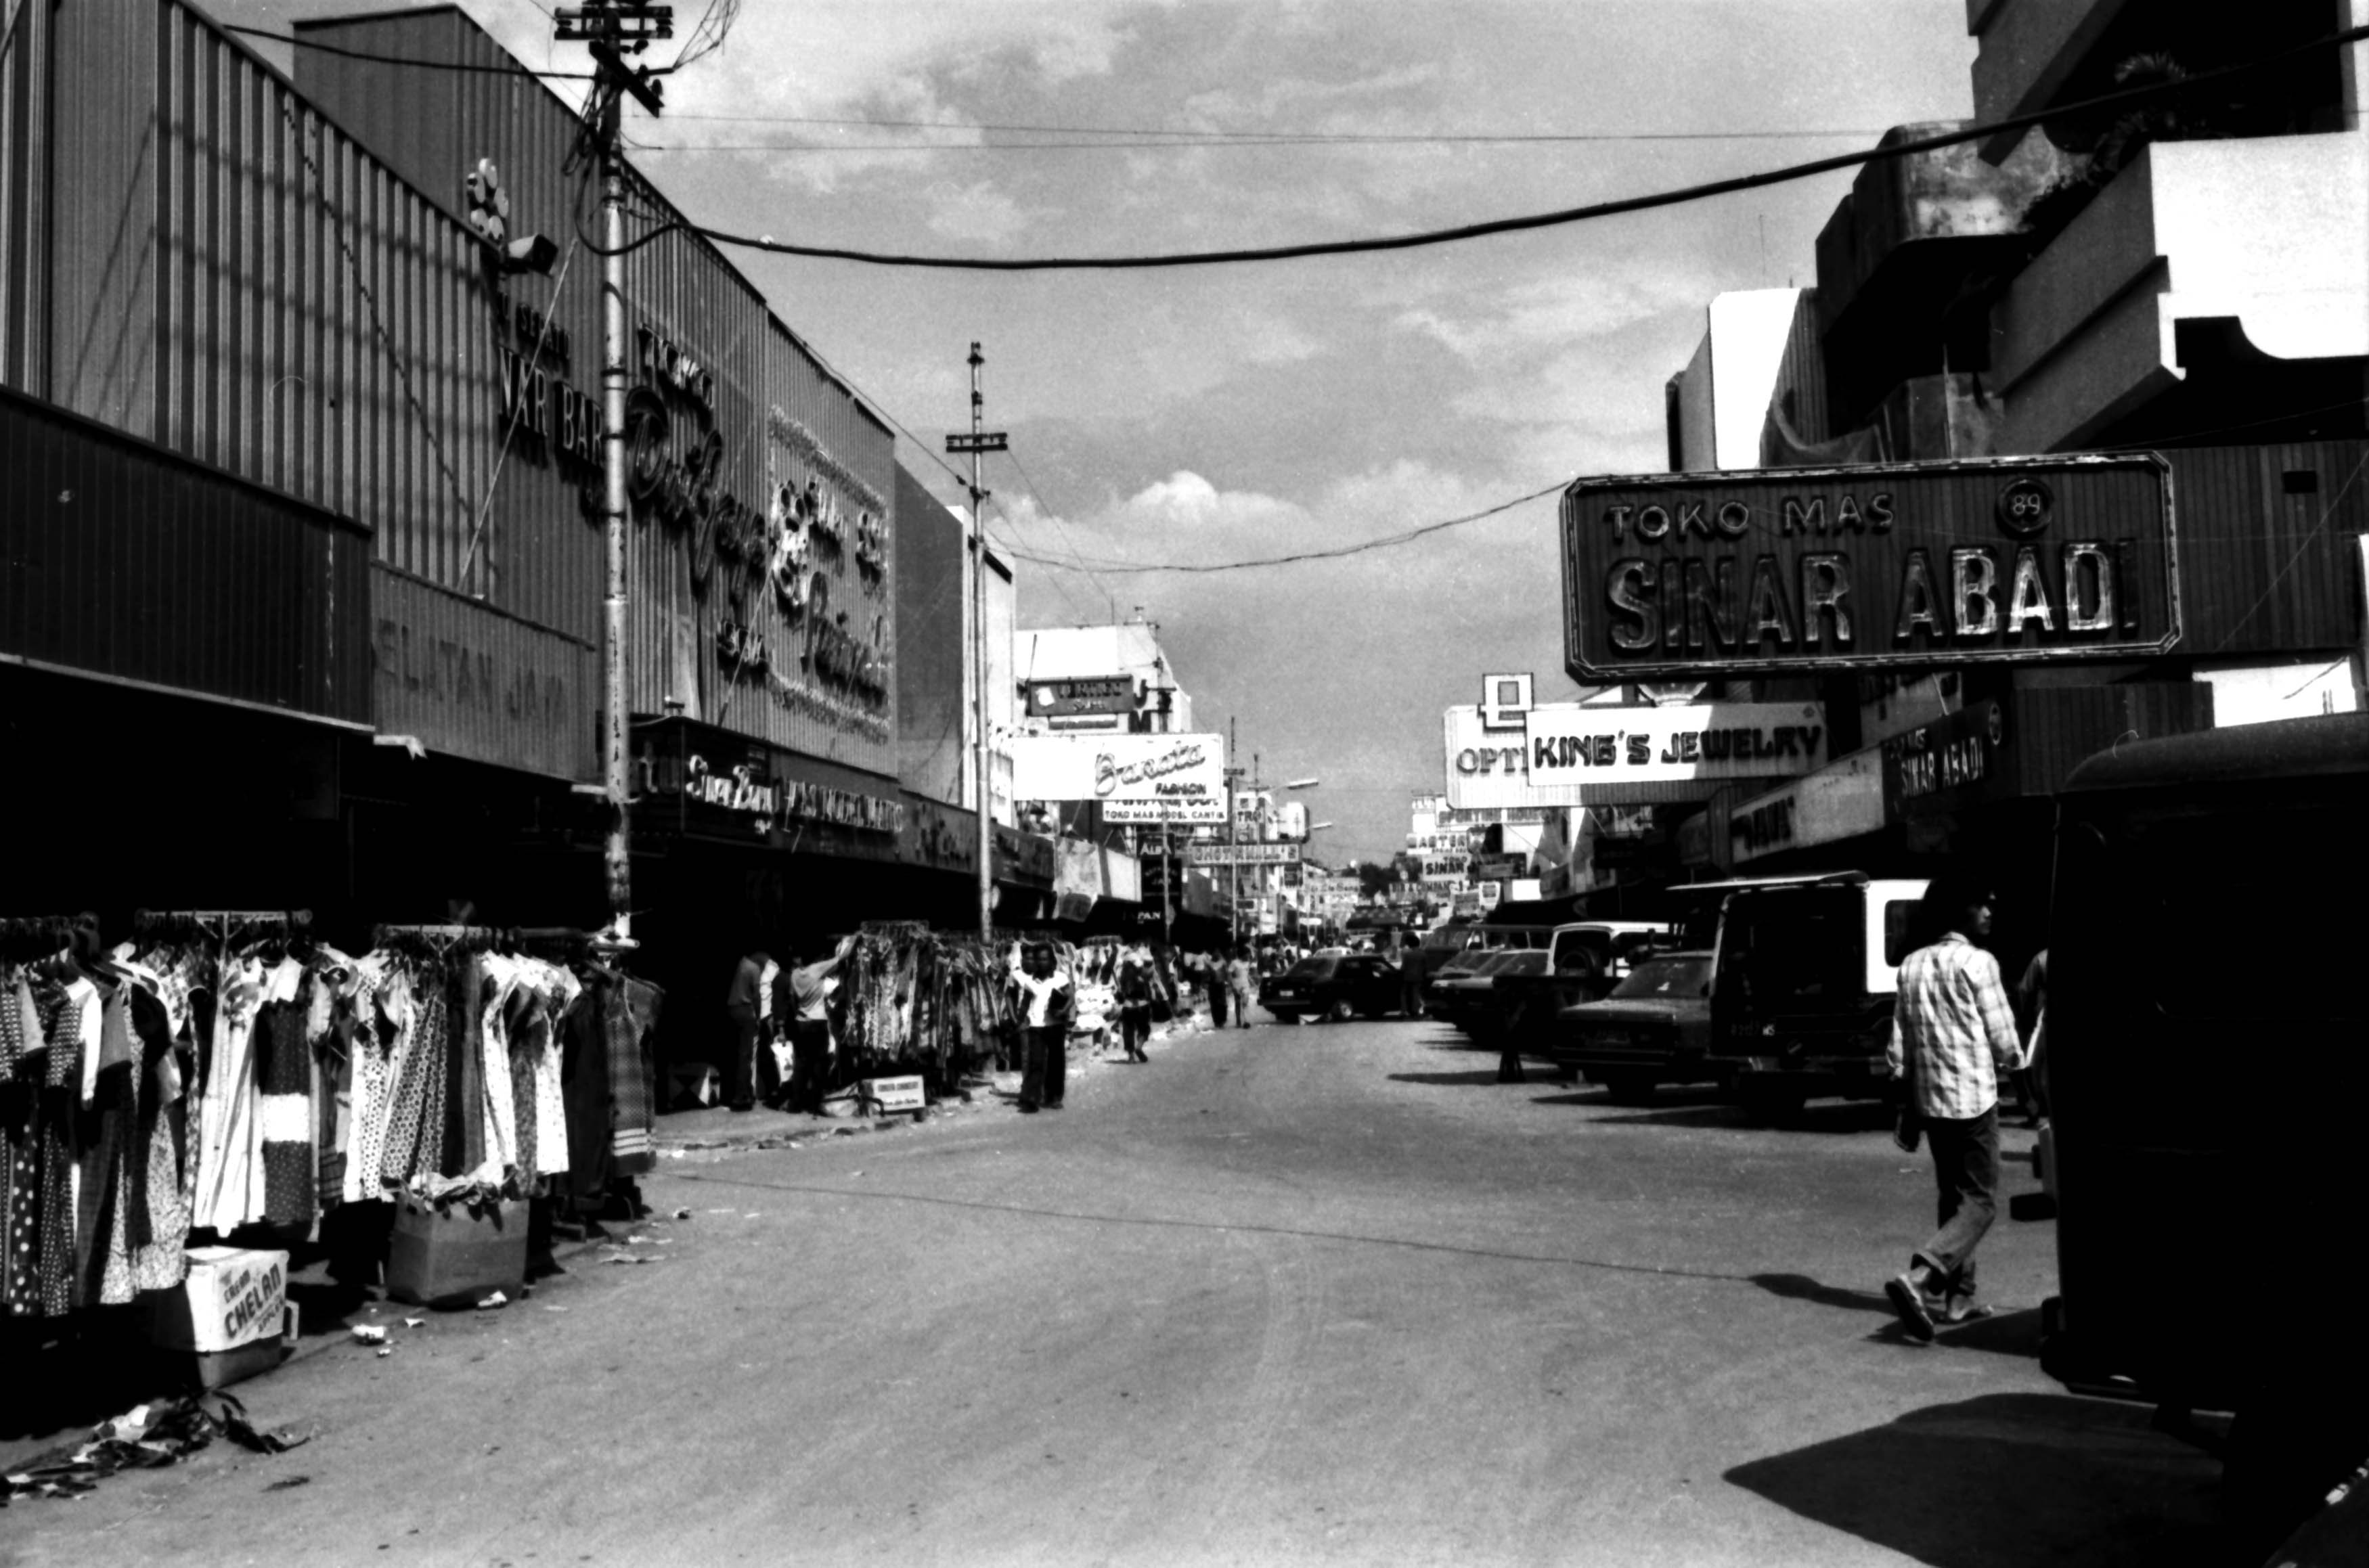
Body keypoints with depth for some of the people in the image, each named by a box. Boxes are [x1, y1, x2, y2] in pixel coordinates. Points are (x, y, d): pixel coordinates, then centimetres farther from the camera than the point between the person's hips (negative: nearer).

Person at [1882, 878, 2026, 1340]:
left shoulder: (1912, 965, 9)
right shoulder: (1978, 963, -10)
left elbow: (1899, 1045, 10)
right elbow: (2002, 1039, -8)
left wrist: (1904, 1108, 16)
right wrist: (2014, 1062, 15)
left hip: (1929, 1098, 7)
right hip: (1973, 1097, -7)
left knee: (1953, 1198, 18)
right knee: (1981, 1203, -3)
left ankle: (1957, 1298, 20)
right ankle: (1918, 1279, -21)